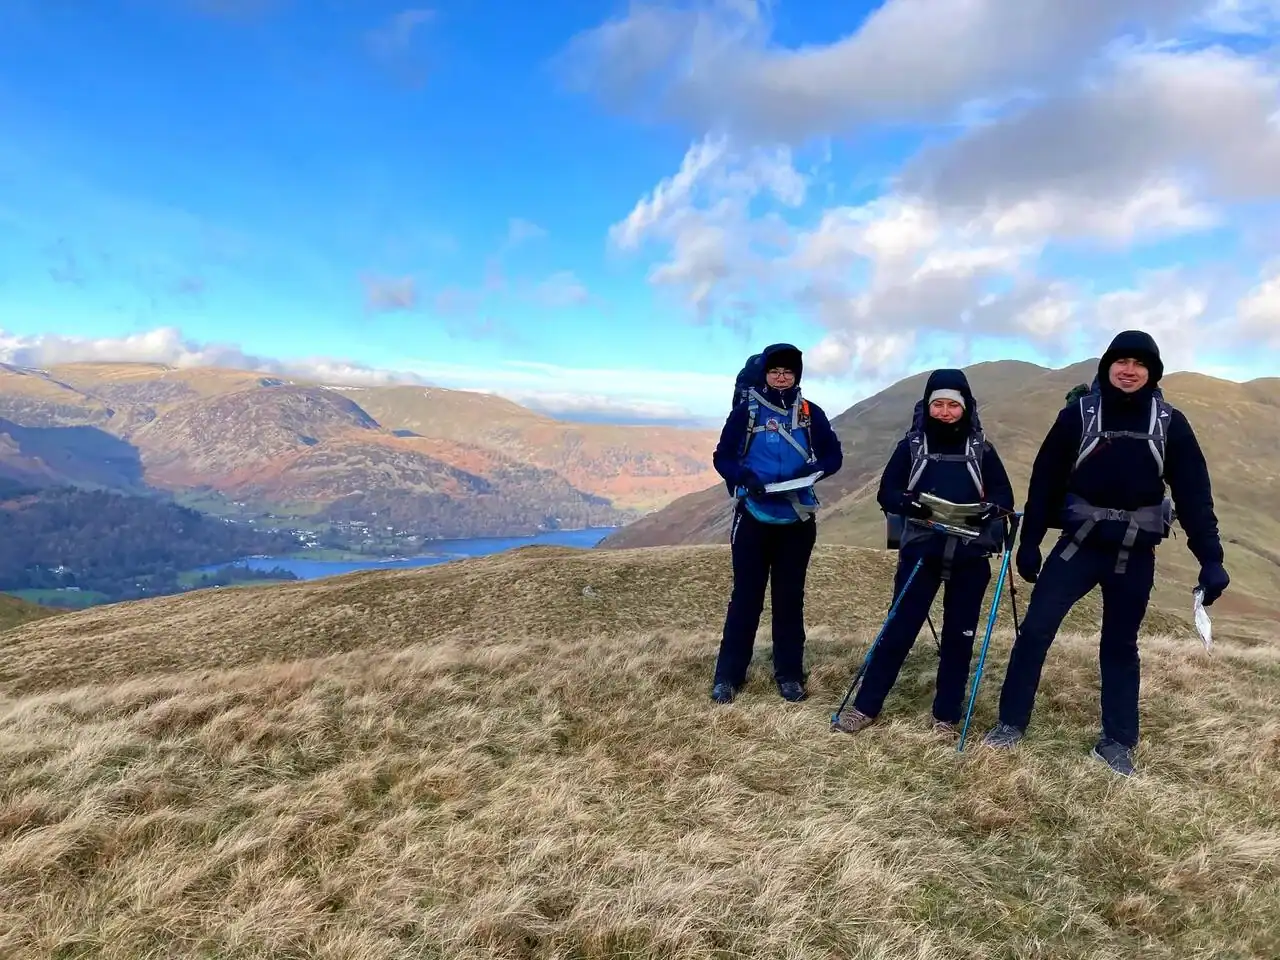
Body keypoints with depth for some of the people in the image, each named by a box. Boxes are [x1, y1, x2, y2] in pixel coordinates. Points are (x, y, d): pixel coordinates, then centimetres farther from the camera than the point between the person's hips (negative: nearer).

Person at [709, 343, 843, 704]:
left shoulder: (811, 413, 3)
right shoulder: (745, 412, -2)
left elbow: (833, 455, 6)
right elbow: (722, 458, 0)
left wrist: (811, 471, -15)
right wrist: (744, 478, -20)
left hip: (797, 521, 2)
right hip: (754, 519, -2)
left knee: (790, 597, 10)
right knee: (745, 596, 2)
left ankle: (789, 674, 21)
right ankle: (728, 675, 12)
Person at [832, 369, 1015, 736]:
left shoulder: (981, 449, 6)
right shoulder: (911, 445, 4)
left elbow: (1005, 496, 4)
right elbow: (886, 494, 0)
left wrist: (990, 509, -19)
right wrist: (910, 504, -22)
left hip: (969, 555, 1)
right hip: (921, 551, -1)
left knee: (959, 636, 7)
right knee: (899, 630, 1)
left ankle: (946, 715, 20)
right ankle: (866, 706, 11)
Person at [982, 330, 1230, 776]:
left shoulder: (1170, 424, -1)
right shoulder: (1078, 415, -4)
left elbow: (1194, 492, -1)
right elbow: (1045, 480, -1)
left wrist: (1211, 558, -7)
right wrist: (1029, 541, -2)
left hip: (1135, 553, 1)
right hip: (1079, 543, -1)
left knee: (1120, 645, 10)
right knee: (1035, 628, -6)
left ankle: (1117, 743, 21)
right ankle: (1011, 723, 6)